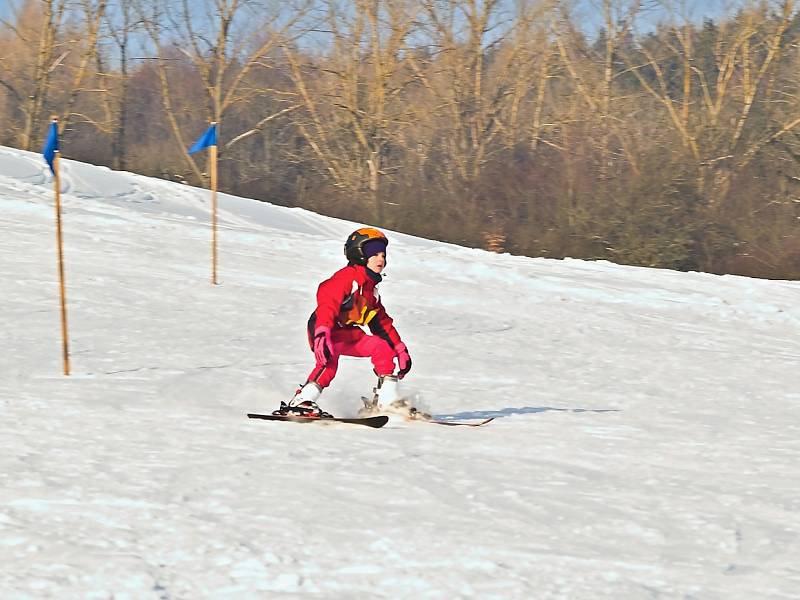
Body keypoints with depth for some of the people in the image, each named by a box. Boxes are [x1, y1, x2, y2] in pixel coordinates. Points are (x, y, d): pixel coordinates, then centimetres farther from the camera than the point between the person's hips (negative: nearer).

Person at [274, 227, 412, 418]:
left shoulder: (371, 289, 17)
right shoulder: (347, 277, -13)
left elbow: (383, 323, 25)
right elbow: (327, 303, -28)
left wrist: (400, 350, 21)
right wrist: (322, 335, -42)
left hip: (347, 335, 9)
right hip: (324, 332, -9)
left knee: (382, 346, 2)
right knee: (329, 360, -35)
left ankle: (385, 400, 2)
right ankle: (301, 402, -39)